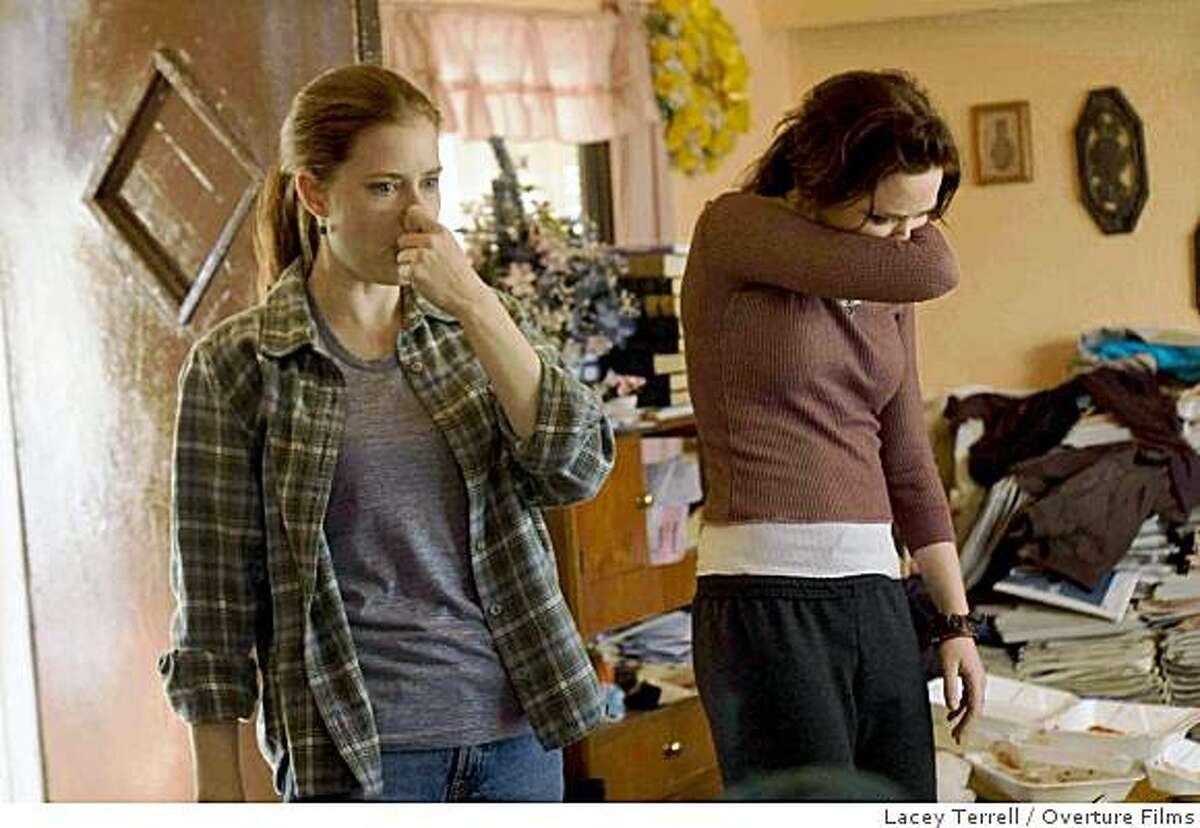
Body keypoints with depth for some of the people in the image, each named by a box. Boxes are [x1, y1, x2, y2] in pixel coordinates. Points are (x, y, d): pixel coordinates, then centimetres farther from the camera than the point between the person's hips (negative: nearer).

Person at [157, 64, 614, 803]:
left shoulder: (484, 325, 8)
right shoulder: (237, 368, -4)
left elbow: (579, 467, -6)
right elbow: (215, 602, -3)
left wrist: (475, 306, -13)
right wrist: (219, 792, -5)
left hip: (516, 733, 4)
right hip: (357, 750, -3)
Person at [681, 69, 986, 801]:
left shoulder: (886, 292, 13)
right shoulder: (735, 229, -7)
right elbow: (932, 271, -17)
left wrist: (958, 623, 16)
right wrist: (895, 230, 4)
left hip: (878, 600, 7)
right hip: (765, 599, -7)